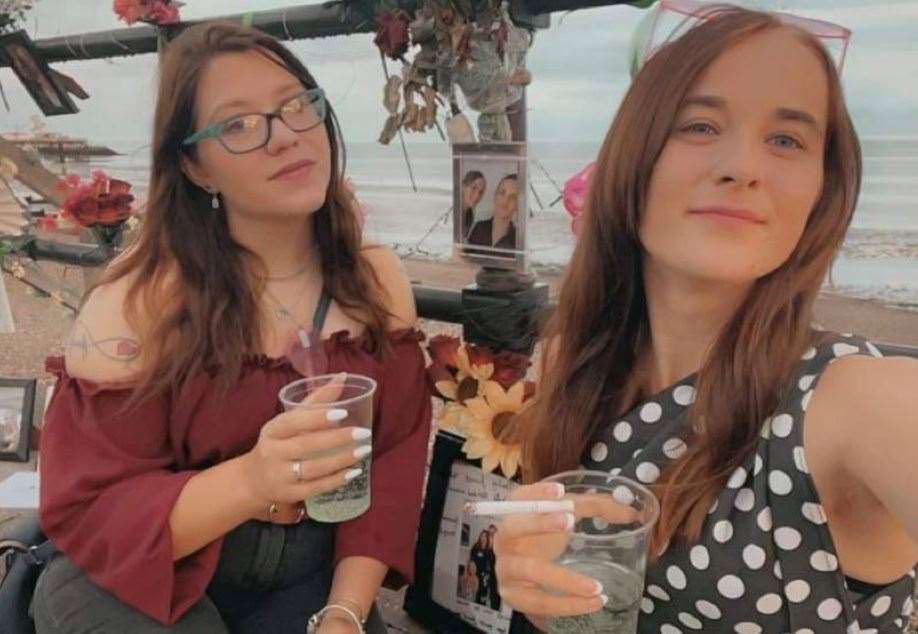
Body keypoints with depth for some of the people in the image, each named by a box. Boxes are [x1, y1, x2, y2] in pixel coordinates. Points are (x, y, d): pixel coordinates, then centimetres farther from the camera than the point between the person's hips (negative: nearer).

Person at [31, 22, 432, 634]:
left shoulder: (377, 279, -4)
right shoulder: (140, 297, -16)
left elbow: (396, 458, -6)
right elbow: (86, 510, -15)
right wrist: (250, 481, -32)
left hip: (309, 577, 3)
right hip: (146, 578, -2)